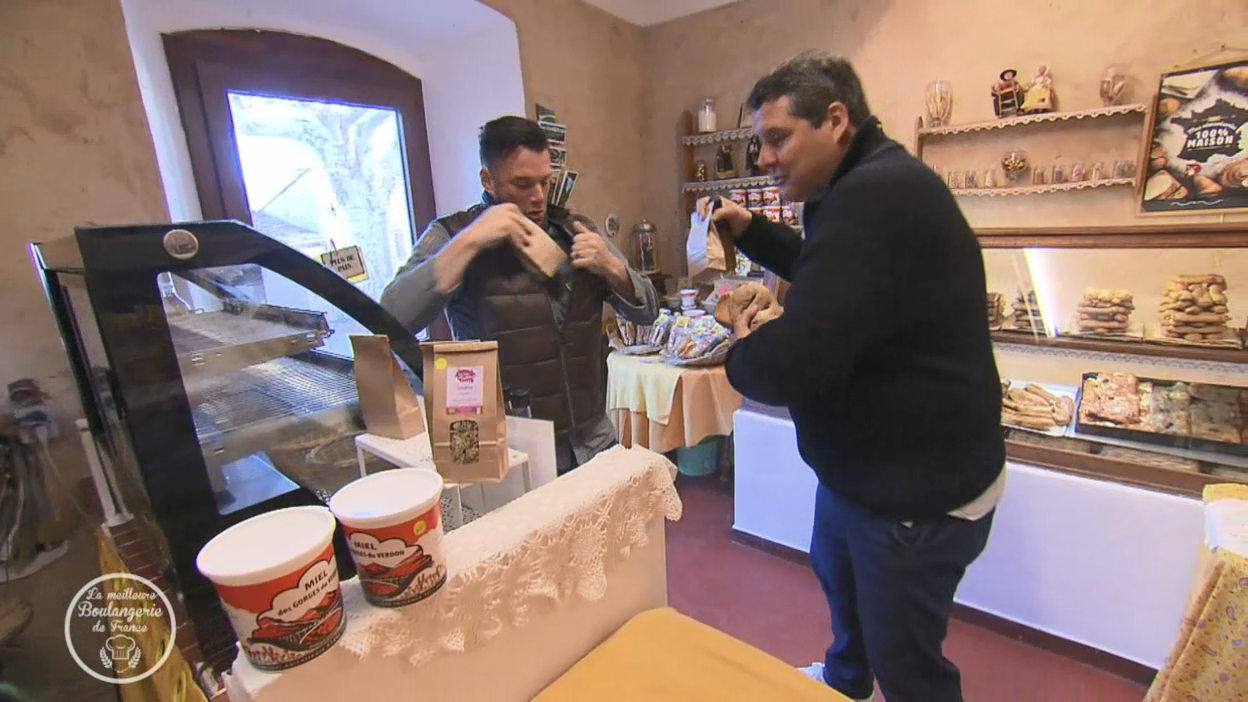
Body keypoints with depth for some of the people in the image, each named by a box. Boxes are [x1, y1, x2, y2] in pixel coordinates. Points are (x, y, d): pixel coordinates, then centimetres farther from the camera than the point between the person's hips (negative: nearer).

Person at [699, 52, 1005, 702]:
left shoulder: (876, 197, -30)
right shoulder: (867, 186, 6)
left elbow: (790, 367, -35)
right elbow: (824, 272, 23)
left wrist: (742, 349, -12)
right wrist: (748, 229, 8)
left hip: (917, 493, -11)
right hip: (861, 465, 11)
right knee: (835, 569, 32)